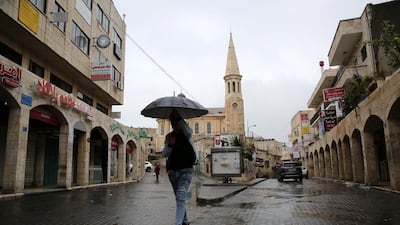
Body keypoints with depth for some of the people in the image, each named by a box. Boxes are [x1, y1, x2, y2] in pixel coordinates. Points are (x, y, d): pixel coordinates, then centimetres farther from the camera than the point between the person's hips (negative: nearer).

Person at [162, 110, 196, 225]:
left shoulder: (186, 133, -2)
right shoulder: (169, 136, 8)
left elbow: (188, 131, -27)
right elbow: (164, 154, 3)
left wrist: (179, 118, -34)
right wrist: (170, 144, -16)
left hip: (185, 169, -5)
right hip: (172, 170, 5)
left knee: (181, 198, -18)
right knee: (179, 198, 16)